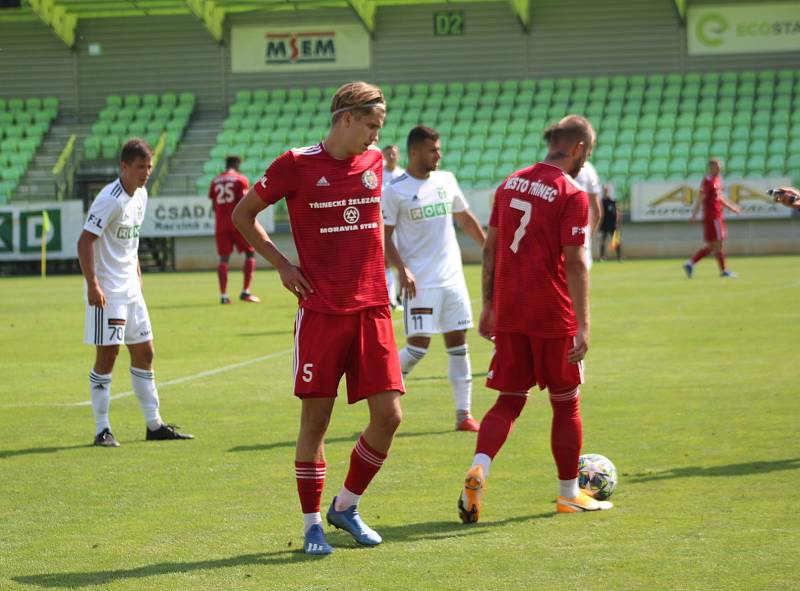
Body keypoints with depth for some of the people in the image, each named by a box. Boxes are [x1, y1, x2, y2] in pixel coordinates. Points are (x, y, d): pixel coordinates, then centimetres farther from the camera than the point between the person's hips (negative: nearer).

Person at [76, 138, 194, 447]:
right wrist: (92, 285, -25)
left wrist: (137, 275, 16)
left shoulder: (140, 196, 9)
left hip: (130, 287, 9)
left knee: (144, 352, 12)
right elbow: (84, 241, -20)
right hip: (107, 290, -9)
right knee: (107, 354, -6)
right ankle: (102, 430, 1)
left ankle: (154, 424, 20)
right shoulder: (110, 199, -18)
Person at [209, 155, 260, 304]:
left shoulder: (215, 181, 11)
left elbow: (214, 205, 13)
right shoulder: (241, 180, -2)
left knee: (223, 258, 6)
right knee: (250, 253, 8)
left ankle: (223, 295, -6)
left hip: (220, 225, 4)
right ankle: (245, 292, 0)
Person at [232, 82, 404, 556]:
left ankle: (347, 507, 18)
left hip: (372, 308, 4)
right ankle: (313, 524, 11)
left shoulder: (374, 162, 10)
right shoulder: (297, 165, -5)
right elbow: (243, 214, 5)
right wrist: (281, 263, -3)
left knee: (389, 415, -2)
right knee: (316, 418, -1)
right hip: (320, 312, -4)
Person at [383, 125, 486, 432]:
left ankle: (464, 413, 7)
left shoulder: (446, 180, 9)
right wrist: (402, 269, -18)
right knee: (418, 344, -10)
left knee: (458, 342, 4)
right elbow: (385, 236, -7)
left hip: (452, 277, 5)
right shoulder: (395, 190, -7)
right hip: (420, 281, -5)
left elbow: (466, 219, 21)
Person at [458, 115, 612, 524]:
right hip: (552, 316, -5)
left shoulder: (510, 184, 9)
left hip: (507, 312, 5)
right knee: (565, 403, 10)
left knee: (510, 400, 10)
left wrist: (489, 305, 18)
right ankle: (569, 494, 20)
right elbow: (573, 263, -15)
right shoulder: (572, 195, -10)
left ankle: (478, 471, -14)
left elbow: (490, 249, 12)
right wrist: (583, 325, -15)